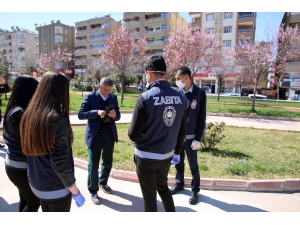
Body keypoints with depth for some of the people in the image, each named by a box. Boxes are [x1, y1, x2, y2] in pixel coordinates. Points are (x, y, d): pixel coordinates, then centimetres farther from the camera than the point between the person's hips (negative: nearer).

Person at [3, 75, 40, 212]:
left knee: (25, 200, 21)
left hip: (14, 164, 9)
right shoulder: (20, 113, -24)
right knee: (34, 203, 9)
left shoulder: (14, 109, 5)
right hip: (22, 167, -9)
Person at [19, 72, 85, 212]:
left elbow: (28, 151, 5)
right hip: (56, 189, -7)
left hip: (36, 184, 7)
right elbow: (60, 163, -25)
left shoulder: (29, 114, -4)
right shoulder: (57, 119, -25)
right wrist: (75, 192, -14)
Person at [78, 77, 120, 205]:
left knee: (108, 162, 17)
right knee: (93, 165, 4)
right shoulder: (90, 97, -6)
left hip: (110, 134, 4)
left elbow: (118, 116, 7)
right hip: (95, 135, -4)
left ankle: (103, 183, 40)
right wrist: (96, 112, -25)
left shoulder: (113, 97, 5)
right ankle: (93, 191, 21)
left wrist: (114, 115, -16)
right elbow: (80, 114, -11)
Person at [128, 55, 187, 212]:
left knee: (149, 195, 16)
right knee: (163, 187, 29)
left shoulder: (145, 98, -21)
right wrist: (177, 152, 17)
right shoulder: (180, 98, -5)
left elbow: (134, 135, -18)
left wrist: (133, 133, 5)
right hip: (167, 155, 5)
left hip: (146, 157, -5)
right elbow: (182, 131, 4)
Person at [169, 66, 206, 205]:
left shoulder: (200, 93, -10)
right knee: (178, 162, 18)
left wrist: (198, 138, -11)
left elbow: (202, 117, -9)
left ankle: (195, 190, 28)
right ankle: (179, 184, 39)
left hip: (190, 137, -4)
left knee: (193, 165, 10)